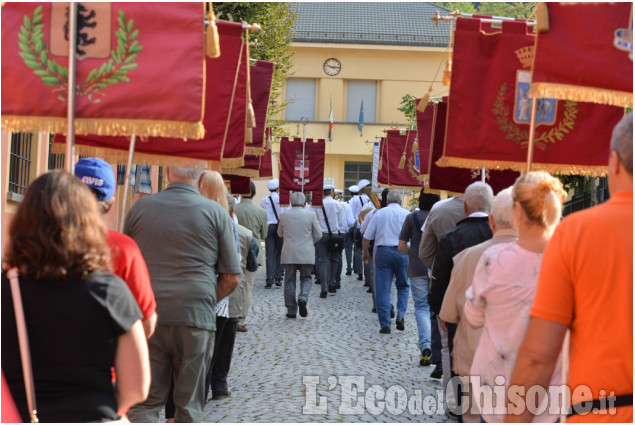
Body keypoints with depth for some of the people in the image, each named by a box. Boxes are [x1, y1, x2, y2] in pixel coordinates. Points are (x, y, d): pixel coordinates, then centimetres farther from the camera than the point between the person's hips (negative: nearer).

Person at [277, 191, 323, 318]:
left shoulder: (284, 215, -1)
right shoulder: (310, 215, -5)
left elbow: (280, 234, 12)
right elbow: (318, 235, 0)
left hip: (289, 254, 1)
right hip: (306, 254, -1)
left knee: (289, 281, 8)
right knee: (306, 278, 13)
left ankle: (291, 310, 8)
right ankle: (303, 298, -14)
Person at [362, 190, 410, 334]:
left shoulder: (380, 213, 7)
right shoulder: (406, 214, 5)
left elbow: (367, 237, 6)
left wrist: (365, 252, 20)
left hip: (383, 251, 0)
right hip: (402, 252, 0)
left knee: (383, 289, 3)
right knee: (403, 286, 16)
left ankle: (385, 325, 3)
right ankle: (400, 315, -2)